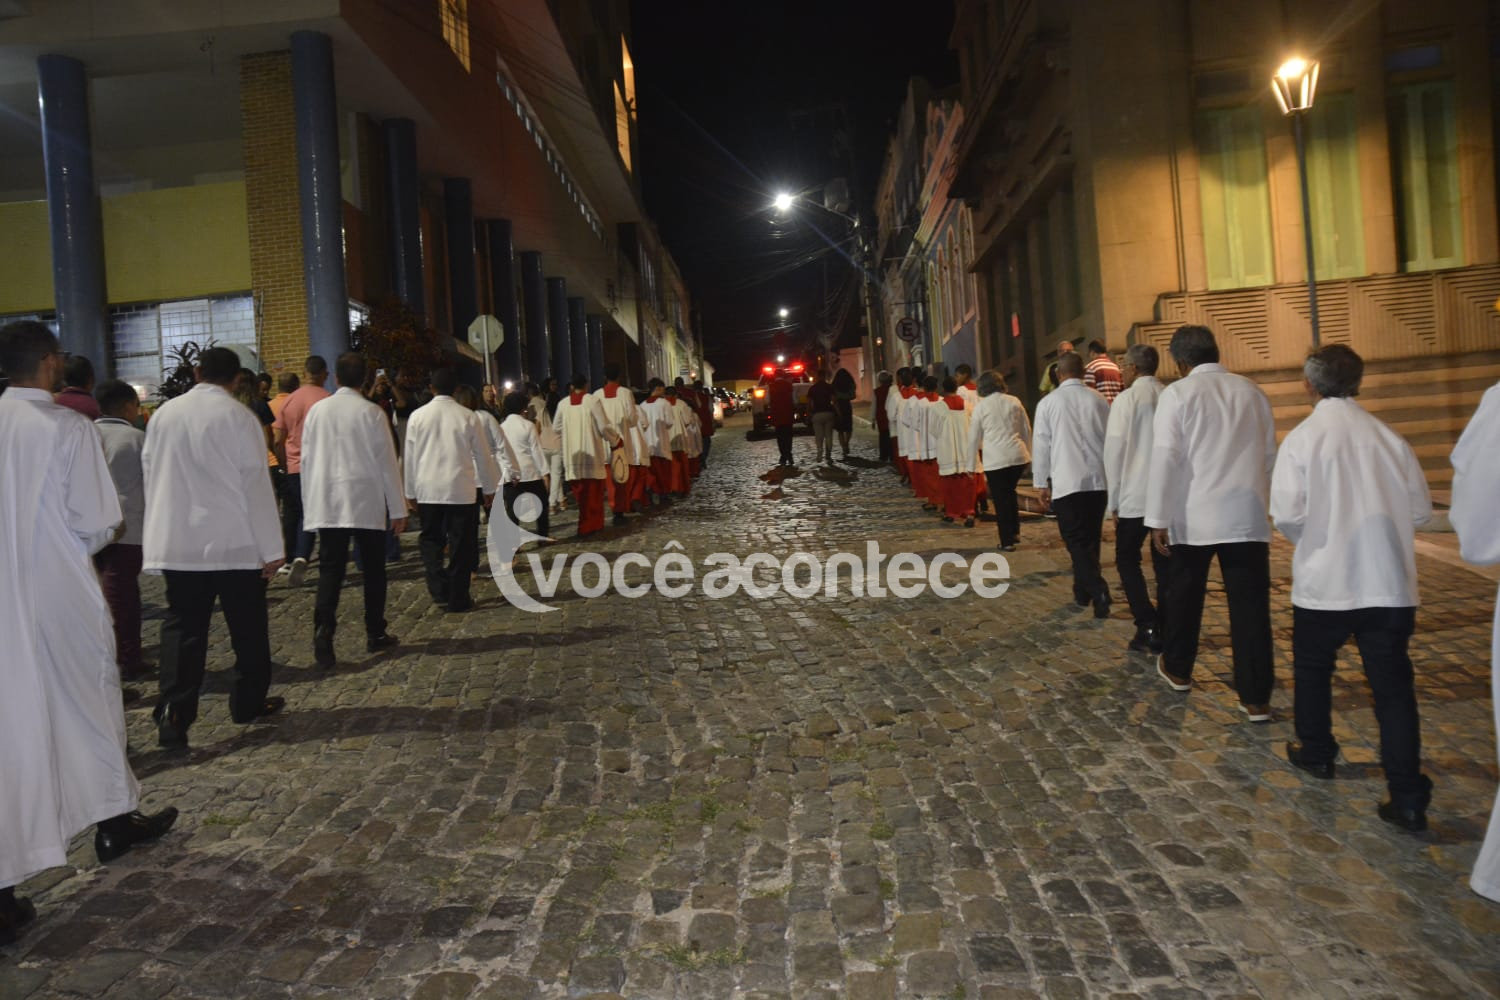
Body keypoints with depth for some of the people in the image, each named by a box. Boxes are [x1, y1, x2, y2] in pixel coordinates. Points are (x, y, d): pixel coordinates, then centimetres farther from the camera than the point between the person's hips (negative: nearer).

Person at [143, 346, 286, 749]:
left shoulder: (164, 414, 4)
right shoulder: (238, 416, -9)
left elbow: (150, 474, 11)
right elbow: (256, 484, -9)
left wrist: (159, 531, 21)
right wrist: (271, 547, -5)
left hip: (176, 541, 4)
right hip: (234, 542, -3)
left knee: (182, 628, 5)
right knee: (247, 628, 11)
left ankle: (173, 716, -4)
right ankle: (248, 703, 22)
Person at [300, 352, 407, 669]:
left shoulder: (316, 411, 3)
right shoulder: (372, 413, -5)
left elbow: (307, 460, 6)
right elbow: (387, 463, -4)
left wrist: (310, 505, 14)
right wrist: (398, 509, 1)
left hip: (326, 505, 2)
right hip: (367, 504, -2)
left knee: (330, 571, 1)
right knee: (373, 570, 9)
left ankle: (323, 634, -15)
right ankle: (375, 634, 16)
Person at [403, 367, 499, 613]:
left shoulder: (418, 416, -1)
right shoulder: (468, 417, -4)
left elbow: (410, 457, 4)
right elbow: (483, 455, 2)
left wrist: (410, 492, 14)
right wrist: (490, 488, 13)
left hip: (428, 489, 1)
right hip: (461, 489, -1)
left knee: (430, 540, 14)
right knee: (460, 545, 6)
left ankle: (439, 591, 1)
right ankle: (458, 598, 9)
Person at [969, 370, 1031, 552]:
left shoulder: (981, 406, -1)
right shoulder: (1014, 401, 7)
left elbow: (974, 439, 4)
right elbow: (1027, 430, 12)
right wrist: (1028, 452, 24)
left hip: (995, 459, -3)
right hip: (1018, 455, 3)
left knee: (1000, 498, 5)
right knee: (1010, 492, 22)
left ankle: (1007, 541, 8)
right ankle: (1015, 532, 21)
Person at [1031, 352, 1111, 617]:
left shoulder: (1048, 403, -3)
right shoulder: (1099, 400, 5)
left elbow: (1041, 445, -1)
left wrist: (1042, 483, 8)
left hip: (1066, 482, -3)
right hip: (1098, 480, 4)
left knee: (1077, 542, -1)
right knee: (1091, 540, 15)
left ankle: (1098, 592, -17)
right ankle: (1083, 592, 25)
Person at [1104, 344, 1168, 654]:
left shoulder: (1126, 399, -8)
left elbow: (1114, 451, -9)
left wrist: (1114, 499, -1)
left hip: (1135, 494, -4)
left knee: (1127, 559, 8)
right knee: (1164, 563, 10)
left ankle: (1147, 626, -3)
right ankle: (1165, 631, 12)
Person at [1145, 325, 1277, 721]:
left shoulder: (1178, 393, -5)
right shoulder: (1251, 391, 9)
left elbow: (1165, 457, -11)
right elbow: (1269, 454, 15)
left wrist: (1158, 518, -9)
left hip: (1195, 514, -3)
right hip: (1247, 513, 3)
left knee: (1185, 594, 16)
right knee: (1250, 604, 1)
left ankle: (1177, 669, 34)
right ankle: (1256, 698, 2)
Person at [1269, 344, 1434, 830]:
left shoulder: (1303, 438, -10)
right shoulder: (1390, 438, 0)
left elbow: (1287, 514, -15)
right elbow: (1420, 510, 5)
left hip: (1324, 582, -2)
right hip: (1389, 584, 2)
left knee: (1312, 668, 21)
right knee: (1393, 685, 4)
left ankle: (1316, 752, 37)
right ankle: (1408, 797, 2)